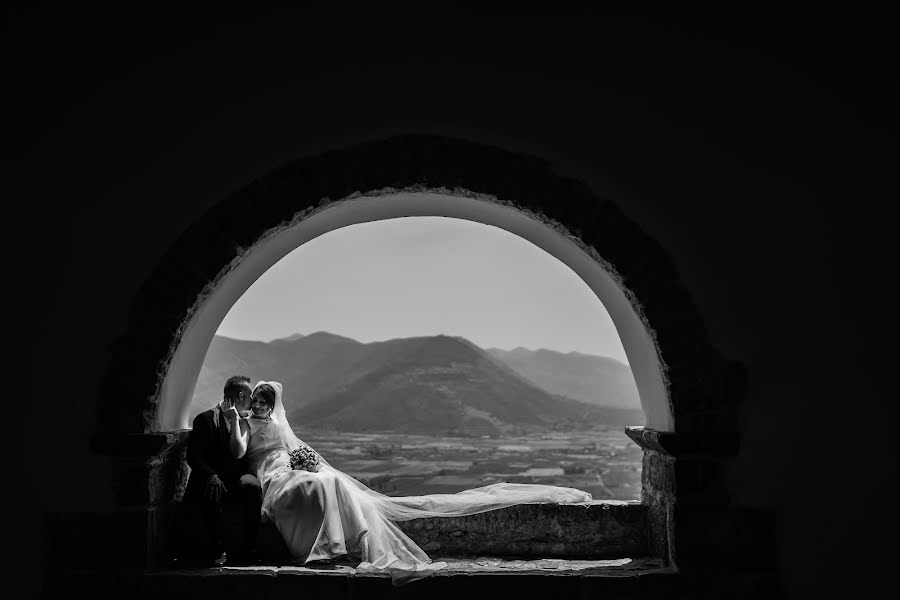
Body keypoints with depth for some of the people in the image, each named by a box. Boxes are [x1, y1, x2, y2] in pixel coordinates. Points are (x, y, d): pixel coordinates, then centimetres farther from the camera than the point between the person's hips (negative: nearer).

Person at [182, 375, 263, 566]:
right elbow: (193, 457, -8)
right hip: (210, 481, -4)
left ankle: (248, 550, -22)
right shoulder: (206, 419, 2)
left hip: (237, 479, 4)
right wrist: (211, 476, -26)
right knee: (211, 495, -38)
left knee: (252, 486, -31)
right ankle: (214, 552, -19)